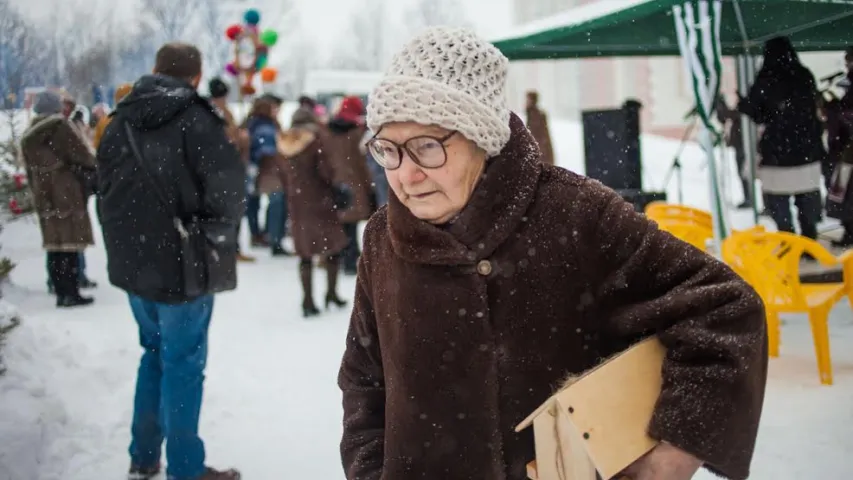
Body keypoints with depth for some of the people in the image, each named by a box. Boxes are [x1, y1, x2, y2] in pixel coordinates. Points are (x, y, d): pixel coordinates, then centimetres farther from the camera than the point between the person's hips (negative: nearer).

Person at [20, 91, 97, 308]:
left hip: (44, 197, 7)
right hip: (67, 194, -7)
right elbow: (80, 153, -10)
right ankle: (71, 293, -5)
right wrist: (94, 169, 7)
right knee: (71, 242, -4)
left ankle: (61, 291, 12)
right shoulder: (58, 125, -8)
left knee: (55, 244, 9)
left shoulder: (28, 137, 14)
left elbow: (31, 171, 16)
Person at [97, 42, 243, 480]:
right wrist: (217, 231, 2)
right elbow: (227, 190, -17)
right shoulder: (196, 119, -15)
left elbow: (106, 189, 11)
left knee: (154, 353, 22)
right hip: (182, 264, -6)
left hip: (132, 262, 6)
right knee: (183, 364, 5)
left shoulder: (120, 121, 5)